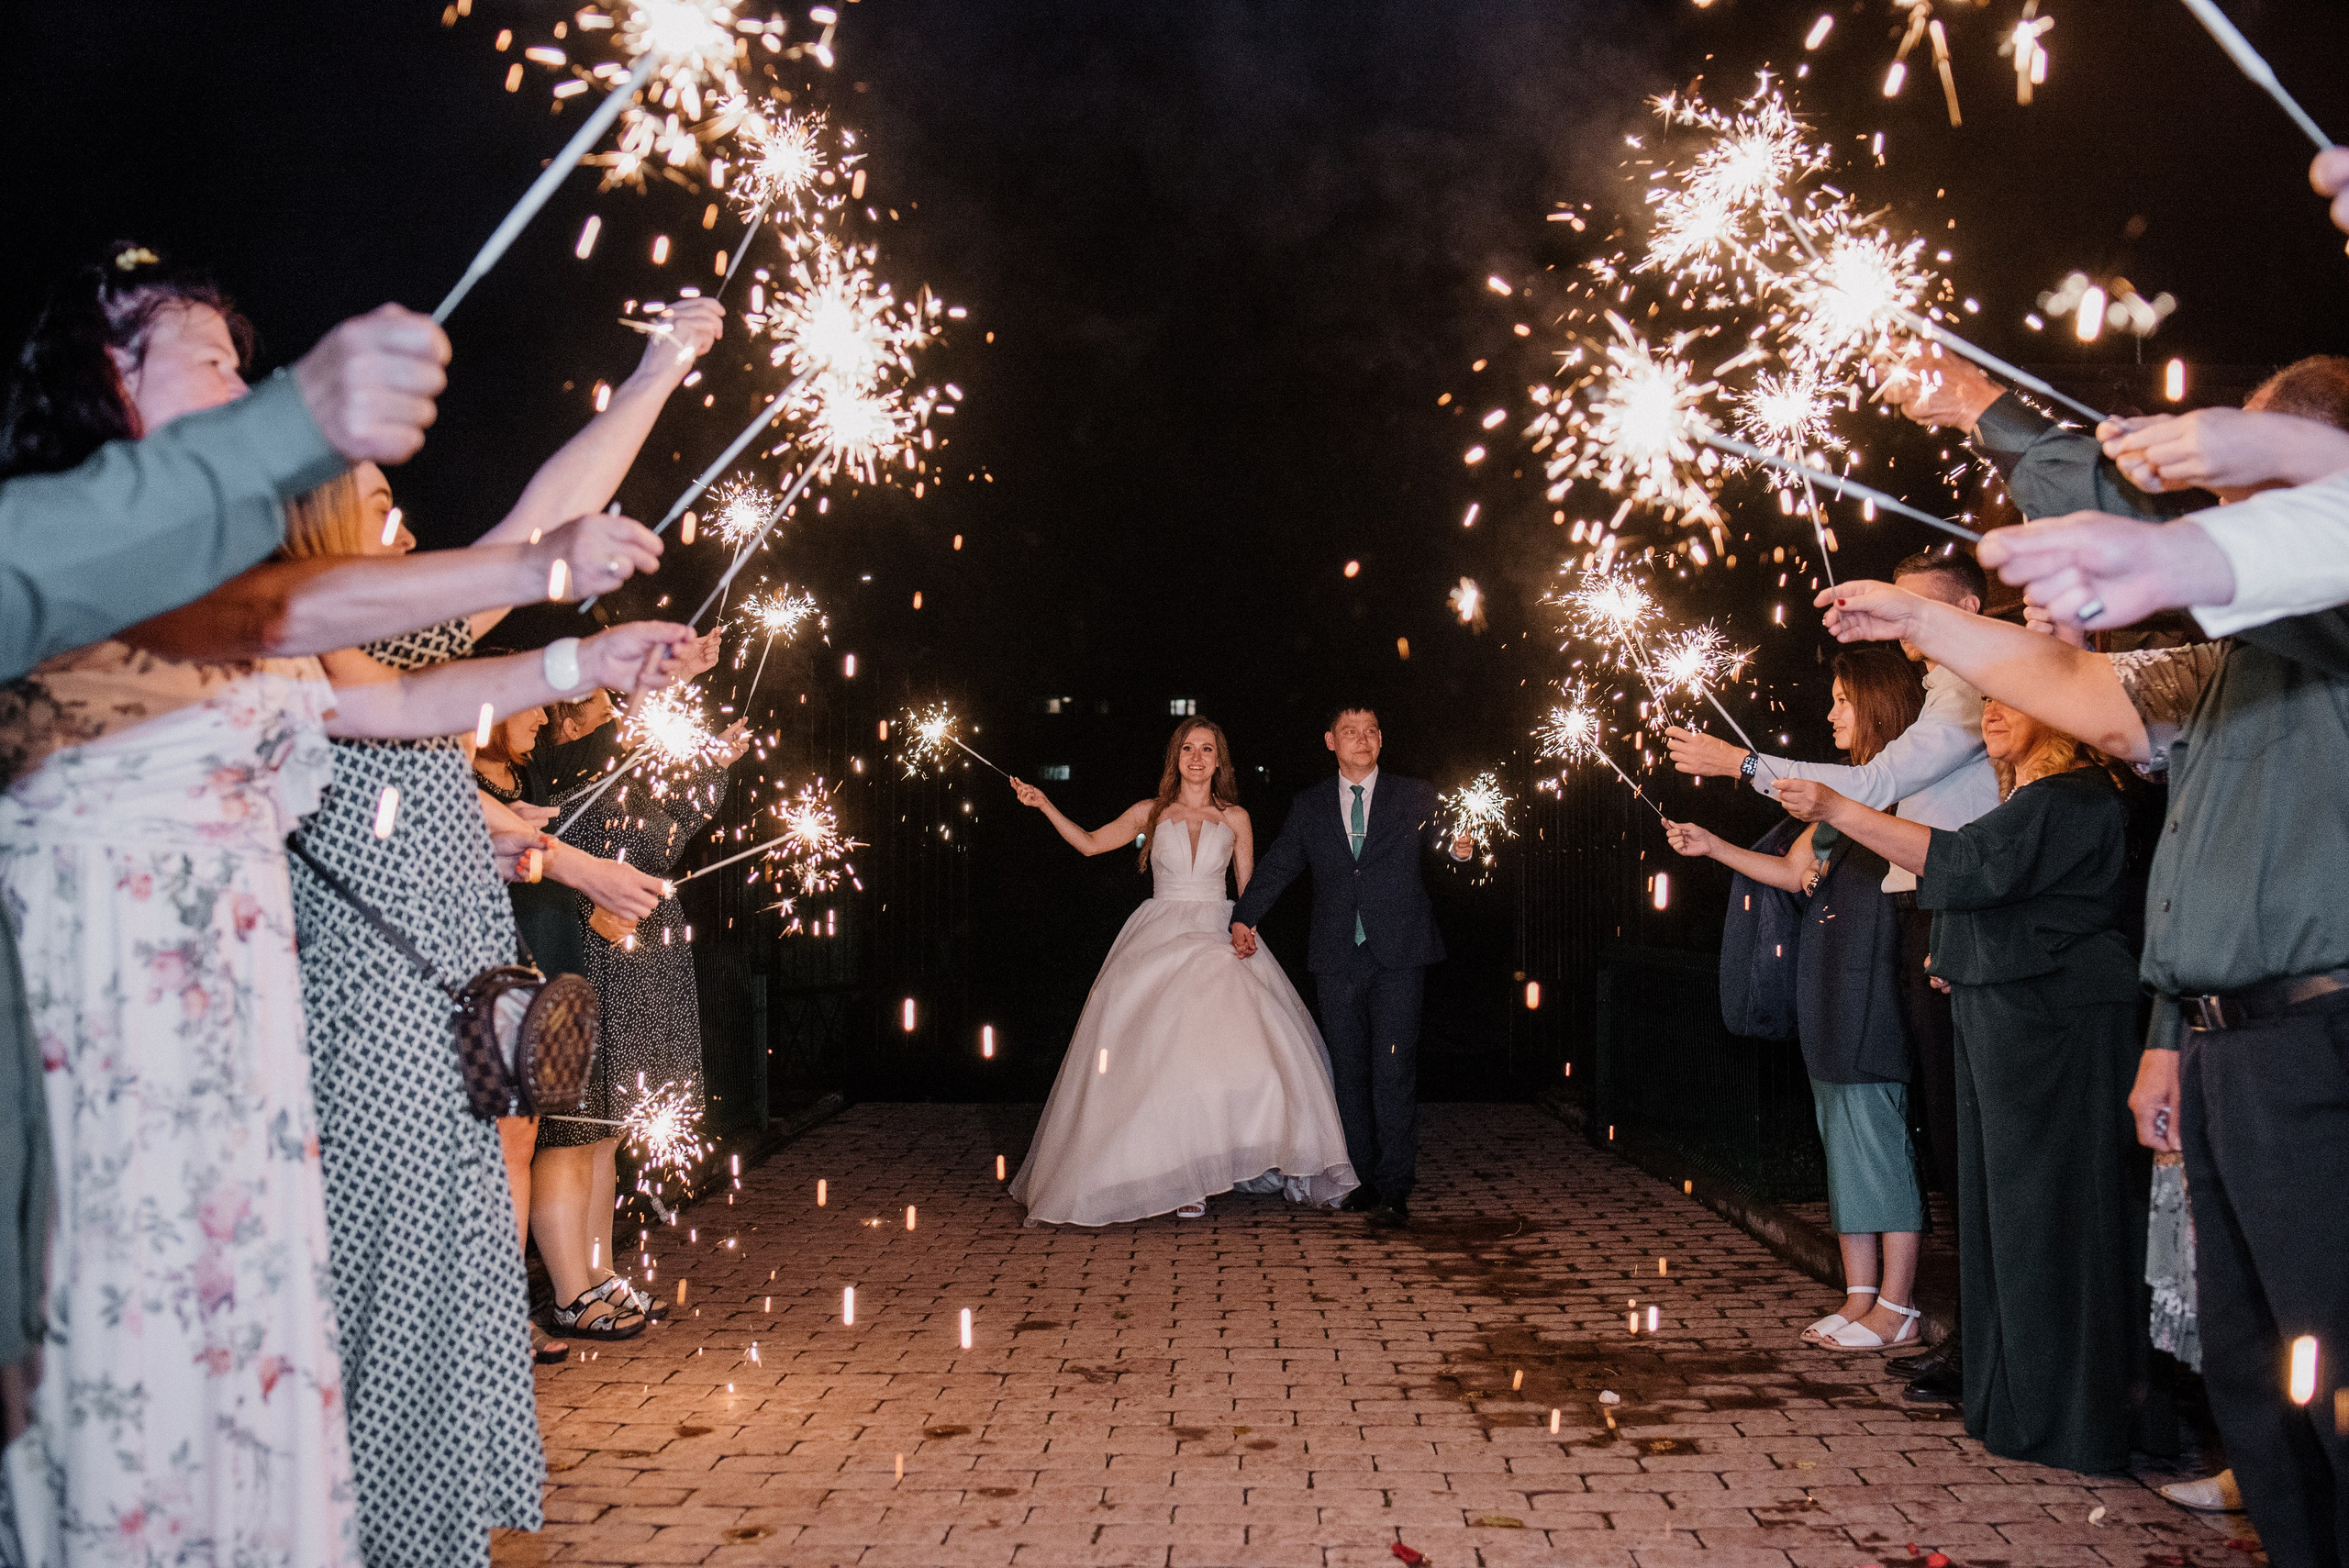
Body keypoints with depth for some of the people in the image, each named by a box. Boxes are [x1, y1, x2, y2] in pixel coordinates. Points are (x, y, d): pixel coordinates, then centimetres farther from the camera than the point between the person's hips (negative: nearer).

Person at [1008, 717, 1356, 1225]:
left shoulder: (1235, 818, 9)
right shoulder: (1150, 813, 9)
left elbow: (1249, 890, 11)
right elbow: (1090, 843, 11)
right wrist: (1044, 805, 3)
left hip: (1219, 943, 0)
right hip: (1159, 938, 0)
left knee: (1227, 1046, -16)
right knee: (1156, 1056, -9)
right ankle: (1174, 1175, -1)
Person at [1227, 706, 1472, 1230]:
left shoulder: (1415, 796, 8)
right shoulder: (1309, 807, 13)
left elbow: (1441, 841, 2)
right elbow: (1278, 865, 14)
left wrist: (1459, 847, -23)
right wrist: (1243, 917, 2)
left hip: (1398, 955, -3)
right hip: (1338, 959, 3)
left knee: (1394, 1069, -9)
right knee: (1350, 1073, 6)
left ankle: (1394, 1191, -5)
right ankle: (1364, 1180, 16)